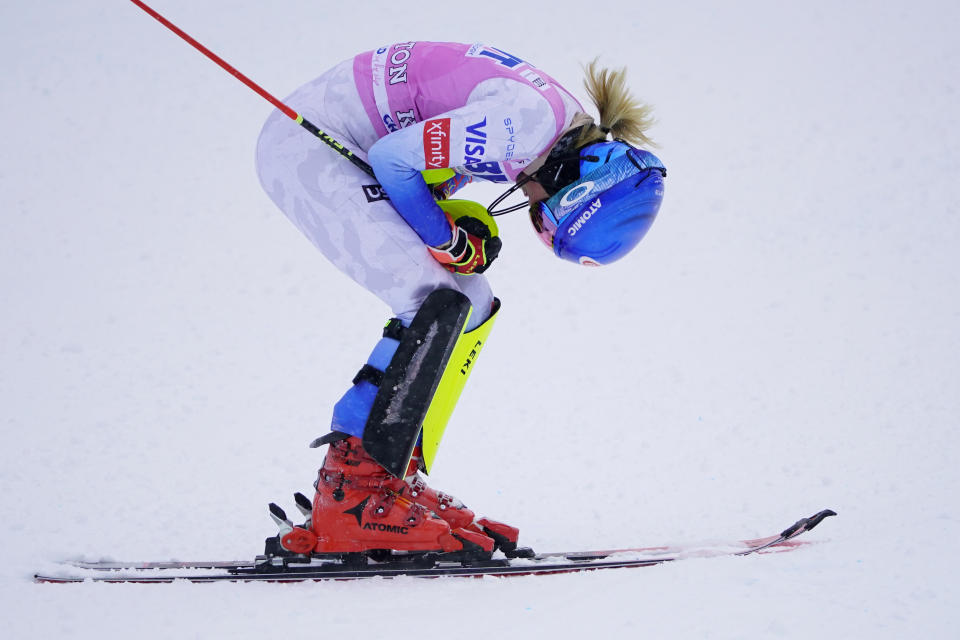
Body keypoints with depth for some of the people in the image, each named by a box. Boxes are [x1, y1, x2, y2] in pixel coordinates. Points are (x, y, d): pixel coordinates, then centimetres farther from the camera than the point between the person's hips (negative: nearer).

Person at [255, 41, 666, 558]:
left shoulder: (565, 128, 5)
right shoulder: (532, 120, -25)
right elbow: (393, 158, -22)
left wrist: (472, 229, -3)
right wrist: (452, 243, -10)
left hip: (348, 154, 10)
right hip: (304, 141, -10)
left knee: (472, 304, 5)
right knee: (436, 302, -19)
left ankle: (399, 481, 5)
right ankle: (351, 494, -20)